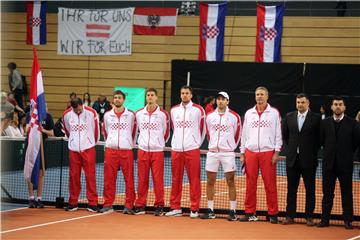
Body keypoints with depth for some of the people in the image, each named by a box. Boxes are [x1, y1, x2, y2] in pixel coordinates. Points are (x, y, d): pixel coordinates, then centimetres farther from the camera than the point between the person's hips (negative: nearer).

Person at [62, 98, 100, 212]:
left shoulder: (91, 112, -8)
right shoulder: (66, 114, 0)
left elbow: (96, 129, 5)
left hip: (88, 148, -2)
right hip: (73, 149, 2)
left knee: (90, 176, -4)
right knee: (73, 176, 5)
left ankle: (92, 203, -1)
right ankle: (73, 203, 14)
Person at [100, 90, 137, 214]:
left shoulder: (131, 114, 4)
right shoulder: (107, 115, 9)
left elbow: (134, 131, 11)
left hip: (126, 150, -2)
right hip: (110, 150, 2)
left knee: (129, 178, -3)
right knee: (109, 178, 2)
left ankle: (129, 205, 1)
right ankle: (108, 205, 8)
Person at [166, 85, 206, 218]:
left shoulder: (198, 110, -1)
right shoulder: (174, 110, 10)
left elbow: (202, 128, 7)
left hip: (192, 149, -4)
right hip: (176, 149, 4)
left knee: (194, 180, -3)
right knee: (176, 180, 6)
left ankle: (194, 209, 1)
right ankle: (175, 207, 12)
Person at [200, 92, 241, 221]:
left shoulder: (234, 117, -1)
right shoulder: (210, 116, 7)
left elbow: (237, 135, 8)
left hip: (227, 153, -3)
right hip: (212, 152, 3)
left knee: (231, 182, -3)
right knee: (210, 181, 4)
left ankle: (233, 211, 1)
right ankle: (210, 211, 11)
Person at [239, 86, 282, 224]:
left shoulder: (274, 113, 5)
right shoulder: (248, 113, 13)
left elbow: (278, 134, 3)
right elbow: (244, 134, 15)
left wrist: (276, 152, -5)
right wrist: (242, 153, 10)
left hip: (268, 153, -3)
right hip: (250, 152, 3)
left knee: (270, 184, -3)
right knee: (250, 184, 2)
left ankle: (273, 214, 2)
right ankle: (250, 213, 8)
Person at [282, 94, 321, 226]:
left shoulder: (316, 118, -4)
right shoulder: (289, 117, 7)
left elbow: (320, 137, 0)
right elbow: (285, 134, 19)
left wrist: (313, 150, 0)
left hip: (309, 160, -3)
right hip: (292, 159, 3)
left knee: (310, 189, 3)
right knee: (291, 189, 6)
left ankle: (309, 217, 9)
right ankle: (290, 216, 12)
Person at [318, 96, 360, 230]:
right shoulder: (325, 123, 5)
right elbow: (322, 140, 11)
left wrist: (348, 152, 7)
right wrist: (329, 151, 9)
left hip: (345, 163, -2)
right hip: (329, 162, 2)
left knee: (347, 193, 3)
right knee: (327, 193, 5)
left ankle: (348, 220, 7)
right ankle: (325, 219, 10)